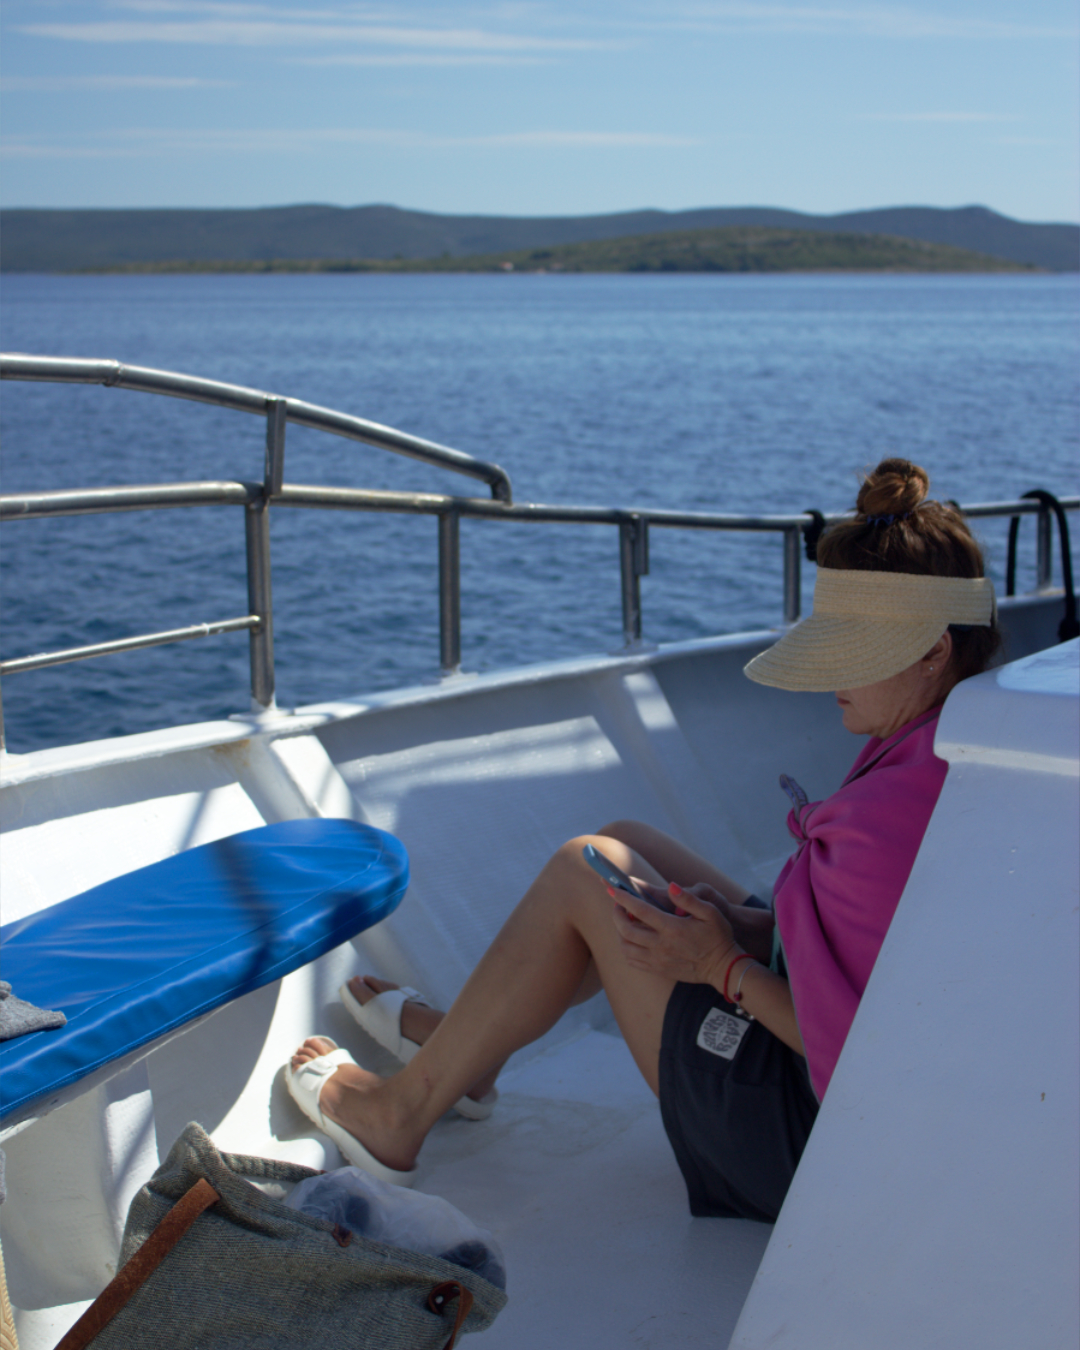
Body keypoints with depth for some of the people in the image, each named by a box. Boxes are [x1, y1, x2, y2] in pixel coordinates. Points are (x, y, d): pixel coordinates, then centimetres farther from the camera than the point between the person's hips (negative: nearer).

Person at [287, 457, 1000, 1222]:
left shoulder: (897, 814, -31)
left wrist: (724, 966, -17)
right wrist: (748, 922, 0)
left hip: (819, 1147, -10)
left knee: (585, 872, -4)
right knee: (624, 845, 15)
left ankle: (402, 1112, 11)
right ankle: (462, 1047, 32)